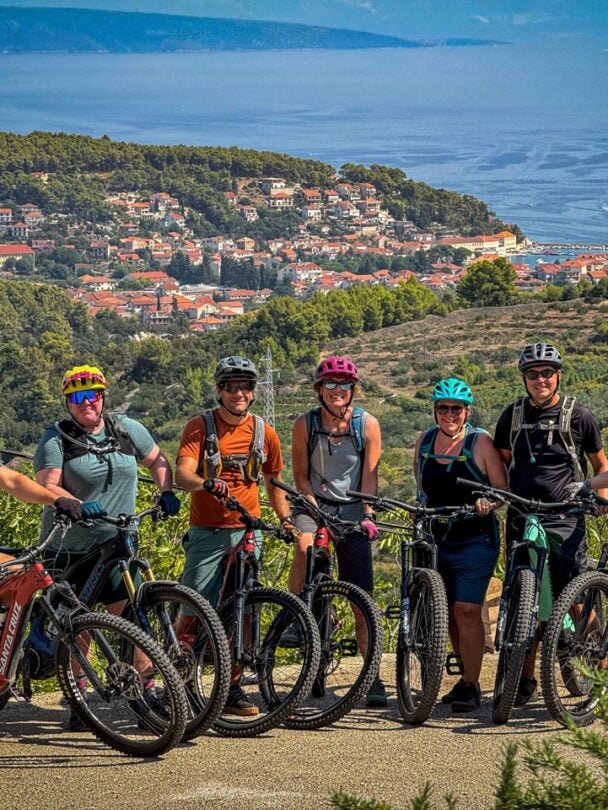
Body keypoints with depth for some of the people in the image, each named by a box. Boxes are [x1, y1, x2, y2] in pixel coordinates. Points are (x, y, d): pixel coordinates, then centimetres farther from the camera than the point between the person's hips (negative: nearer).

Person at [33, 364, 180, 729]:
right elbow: (47, 487, -12)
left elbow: (157, 460, 19)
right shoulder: (56, 439, -4)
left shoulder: (127, 430, 7)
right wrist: (78, 505, -30)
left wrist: (167, 493, 1)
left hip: (117, 544, 2)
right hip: (70, 548, -2)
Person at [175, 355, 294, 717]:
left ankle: (233, 688, 12)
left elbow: (274, 482, 20)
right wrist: (207, 483, -37)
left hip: (248, 532, 3)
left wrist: (286, 518, 7)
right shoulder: (200, 427, -3)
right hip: (208, 533, -3)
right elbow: (182, 473, -16)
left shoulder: (264, 432, 7)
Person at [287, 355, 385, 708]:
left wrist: (368, 516, -17)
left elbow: (369, 476, -4)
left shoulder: (367, 424, -7)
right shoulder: (305, 424, -7)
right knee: (305, 546, -37)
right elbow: (301, 476, -1)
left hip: (352, 510, 0)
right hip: (314, 504, 0)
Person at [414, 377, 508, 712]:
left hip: (475, 540, -5)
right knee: (448, 612, 8)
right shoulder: (425, 441, 7)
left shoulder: (480, 442, -8)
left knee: (467, 610, -11)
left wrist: (488, 503, -25)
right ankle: (467, 675, 23)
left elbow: (503, 490, -6)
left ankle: (471, 686, -6)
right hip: (436, 538, 5)